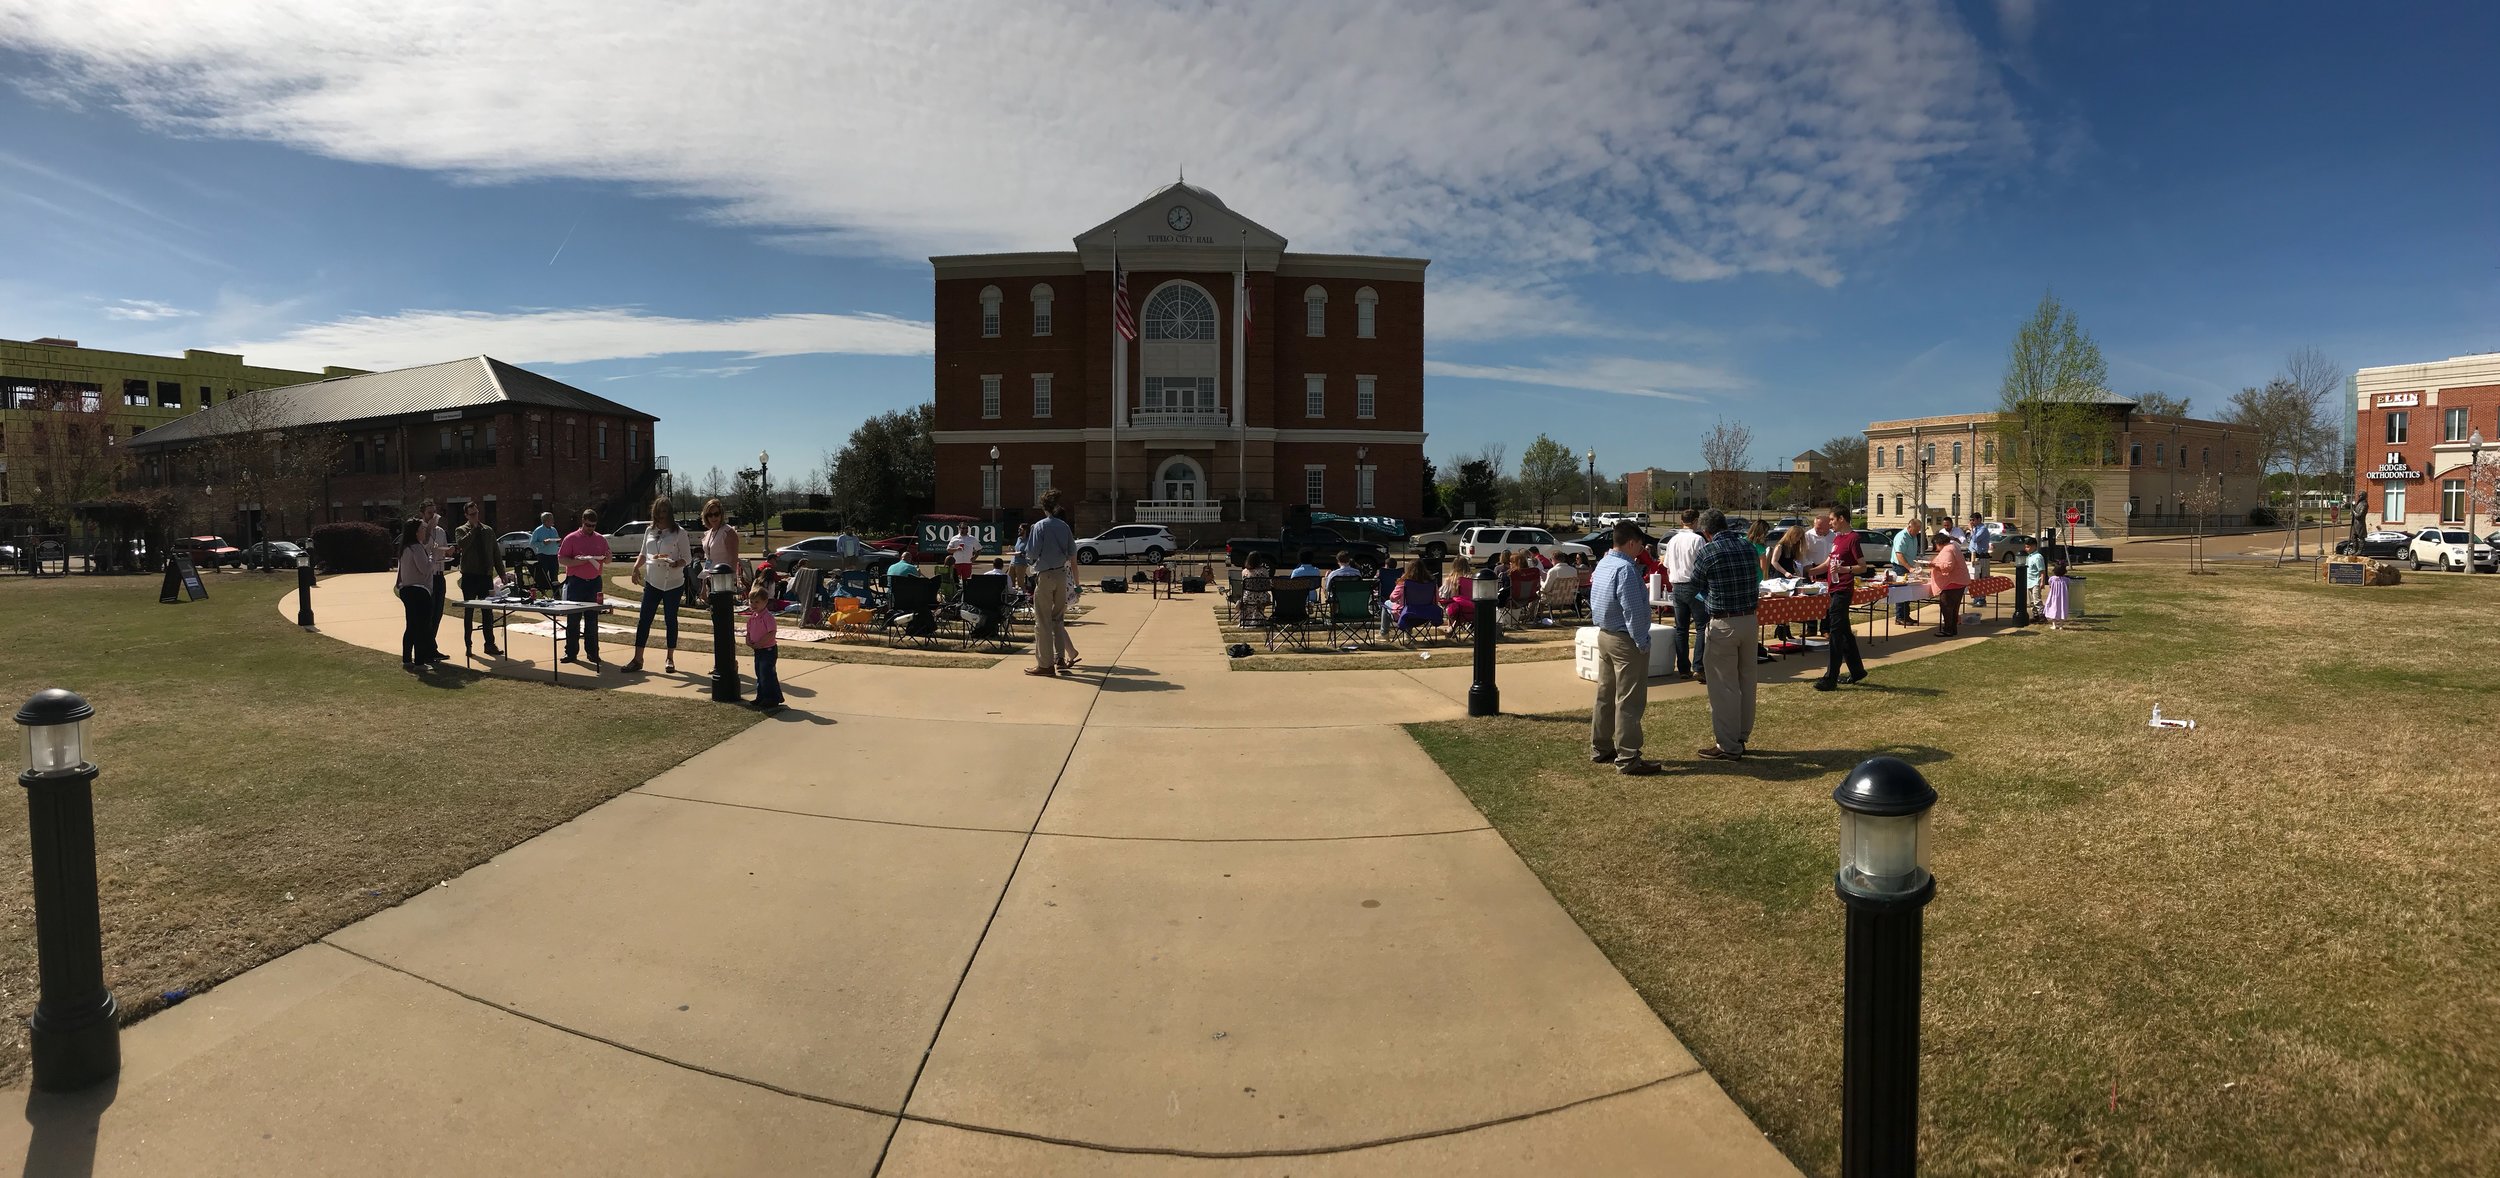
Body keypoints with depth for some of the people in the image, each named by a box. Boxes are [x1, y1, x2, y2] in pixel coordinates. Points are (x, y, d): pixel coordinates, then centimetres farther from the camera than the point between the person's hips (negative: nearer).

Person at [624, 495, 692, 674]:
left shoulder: (679, 532, -4)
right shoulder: (650, 531, 9)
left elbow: (687, 558, -5)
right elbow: (643, 553, 20)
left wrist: (675, 564, -24)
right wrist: (636, 566, 2)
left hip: (673, 583, -4)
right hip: (652, 582, 4)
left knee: (670, 620, 5)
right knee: (644, 620, 0)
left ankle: (670, 658, 16)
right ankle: (637, 659, 4)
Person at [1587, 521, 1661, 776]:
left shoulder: (1602, 564, 8)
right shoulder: (1625, 569, -21)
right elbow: (1633, 610, -23)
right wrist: (1642, 642, -16)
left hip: (1604, 636, 10)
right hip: (1625, 640, -10)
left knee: (1605, 695, 17)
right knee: (1629, 702, -4)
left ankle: (1600, 748, 26)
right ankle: (1628, 759, 0)